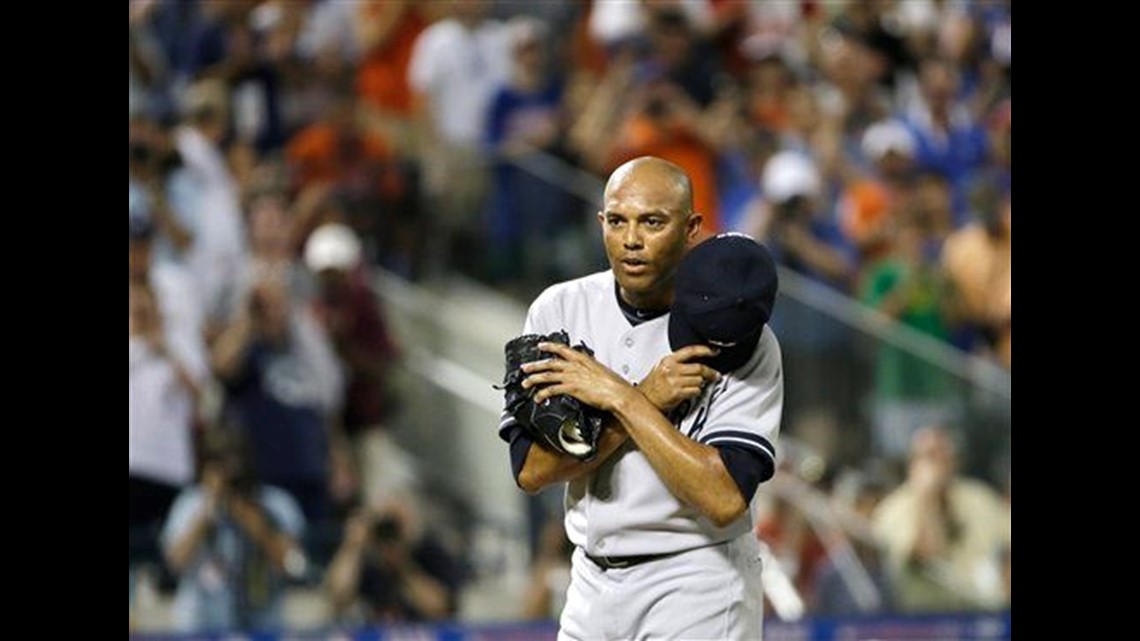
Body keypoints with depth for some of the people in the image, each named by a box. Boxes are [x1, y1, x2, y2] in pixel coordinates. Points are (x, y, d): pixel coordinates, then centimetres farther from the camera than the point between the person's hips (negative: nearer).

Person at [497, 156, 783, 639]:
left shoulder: (746, 345, -11)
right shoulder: (561, 309, 1)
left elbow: (724, 499, -21)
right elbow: (531, 471, -7)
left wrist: (621, 398, -20)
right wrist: (648, 399, -17)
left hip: (694, 592, -4)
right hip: (592, 581, 4)